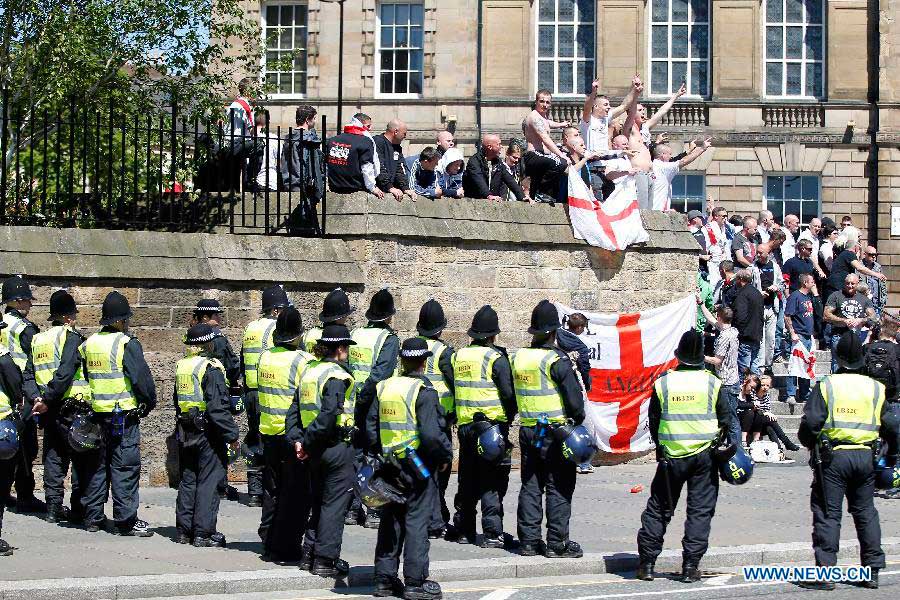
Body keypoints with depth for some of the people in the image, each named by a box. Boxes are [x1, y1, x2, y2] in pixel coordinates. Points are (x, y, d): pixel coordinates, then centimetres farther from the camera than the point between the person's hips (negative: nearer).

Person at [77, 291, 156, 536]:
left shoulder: (88, 344, 8)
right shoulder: (126, 344, -13)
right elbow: (142, 377, -15)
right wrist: (149, 403, 0)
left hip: (96, 413, 7)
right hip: (124, 414, -7)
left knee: (97, 464, 14)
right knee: (125, 466, -3)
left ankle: (93, 517, 19)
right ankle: (126, 520, -4)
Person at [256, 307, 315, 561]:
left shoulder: (265, 357, 5)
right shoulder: (303, 361, -15)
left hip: (268, 432, 7)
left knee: (272, 490, 17)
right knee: (295, 492, 2)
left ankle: (269, 544, 23)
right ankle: (286, 547, 3)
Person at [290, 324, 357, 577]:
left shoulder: (309, 371, 10)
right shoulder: (337, 376, -15)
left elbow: (294, 410, 7)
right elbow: (328, 415, -25)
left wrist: (297, 440, 1)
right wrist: (309, 441, -17)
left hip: (316, 450, 8)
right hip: (338, 448, -8)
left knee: (318, 501, 18)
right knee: (335, 503, 0)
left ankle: (309, 553, 22)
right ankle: (326, 559, 1)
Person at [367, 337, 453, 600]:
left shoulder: (384, 387, 5)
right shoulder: (424, 392, -14)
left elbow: (370, 427, 8)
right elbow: (431, 434, -21)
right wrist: (445, 455, -6)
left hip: (390, 466, 6)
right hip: (418, 468, -6)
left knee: (390, 522, 14)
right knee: (416, 522, 0)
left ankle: (384, 579, 19)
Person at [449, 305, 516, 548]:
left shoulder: (458, 356, 8)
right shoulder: (496, 358, -10)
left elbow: (452, 389, 14)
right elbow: (509, 393, -12)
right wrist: (509, 417, 4)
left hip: (465, 425, 6)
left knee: (467, 481, 14)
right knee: (492, 483, -3)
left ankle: (463, 530, 19)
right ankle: (492, 534, -6)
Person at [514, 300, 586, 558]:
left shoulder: (518, 358, 5)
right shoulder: (557, 360, -14)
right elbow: (574, 397, -15)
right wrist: (578, 419, 1)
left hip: (527, 431, 6)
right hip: (555, 432, -6)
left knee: (530, 487, 11)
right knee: (559, 488, 0)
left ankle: (528, 542, 13)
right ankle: (557, 544, 0)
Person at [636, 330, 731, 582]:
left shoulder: (663, 383, -2)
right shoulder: (712, 383, -3)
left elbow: (653, 420, 5)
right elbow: (726, 420, 2)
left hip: (672, 456, 1)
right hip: (705, 455, -1)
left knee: (658, 509, 10)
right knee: (700, 510, 5)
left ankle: (646, 562, 10)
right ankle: (690, 566, 1)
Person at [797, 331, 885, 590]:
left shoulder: (827, 385, -5)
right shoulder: (876, 388, 4)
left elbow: (811, 421, -10)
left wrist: (809, 442, 9)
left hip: (833, 455, -3)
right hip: (866, 456, 3)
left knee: (828, 513, 0)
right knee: (866, 513, 14)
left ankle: (825, 571, -4)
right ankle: (872, 571, 16)